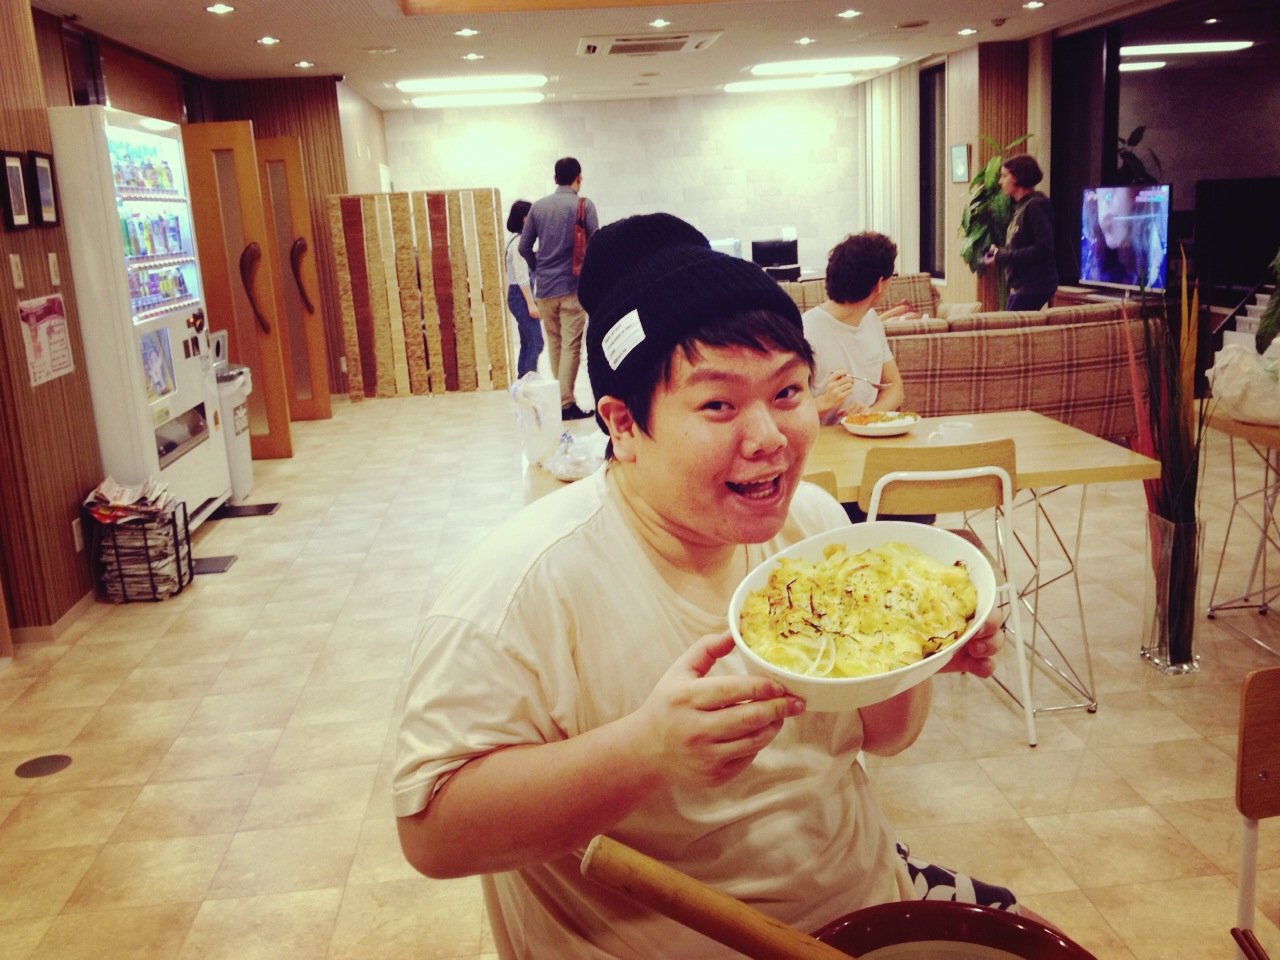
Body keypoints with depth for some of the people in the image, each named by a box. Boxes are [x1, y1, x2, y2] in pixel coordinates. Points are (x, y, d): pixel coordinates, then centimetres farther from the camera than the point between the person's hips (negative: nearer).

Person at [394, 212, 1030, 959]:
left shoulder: (814, 519, -2)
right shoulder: (527, 588, -22)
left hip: (873, 897, 5)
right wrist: (649, 746, -35)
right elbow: (432, 832, -23)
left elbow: (882, 734, 6)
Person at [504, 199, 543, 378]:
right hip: (521, 295, -10)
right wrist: (531, 303, -20)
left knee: (527, 343, 10)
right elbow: (522, 276, -18)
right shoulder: (519, 242, -13)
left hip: (518, 295, 10)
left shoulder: (517, 240, 17)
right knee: (535, 342, -13)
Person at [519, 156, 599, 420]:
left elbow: (524, 247, 8)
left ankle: (559, 398, 19)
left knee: (555, 344, 13)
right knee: (571, 346, -3)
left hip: (545, 289, 4)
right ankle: (566, 403, -7)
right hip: (573, 287, -4)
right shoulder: (584, 206, -4)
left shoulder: (538, 207, 7)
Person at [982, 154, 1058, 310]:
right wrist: (998, 252, 1)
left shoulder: (1035, 205, -12)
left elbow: (1043, 249, -19)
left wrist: (1002, 256, -18)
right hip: (1021, 284, 9)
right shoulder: (1020, 206, 17)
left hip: (1033, 286, -9)